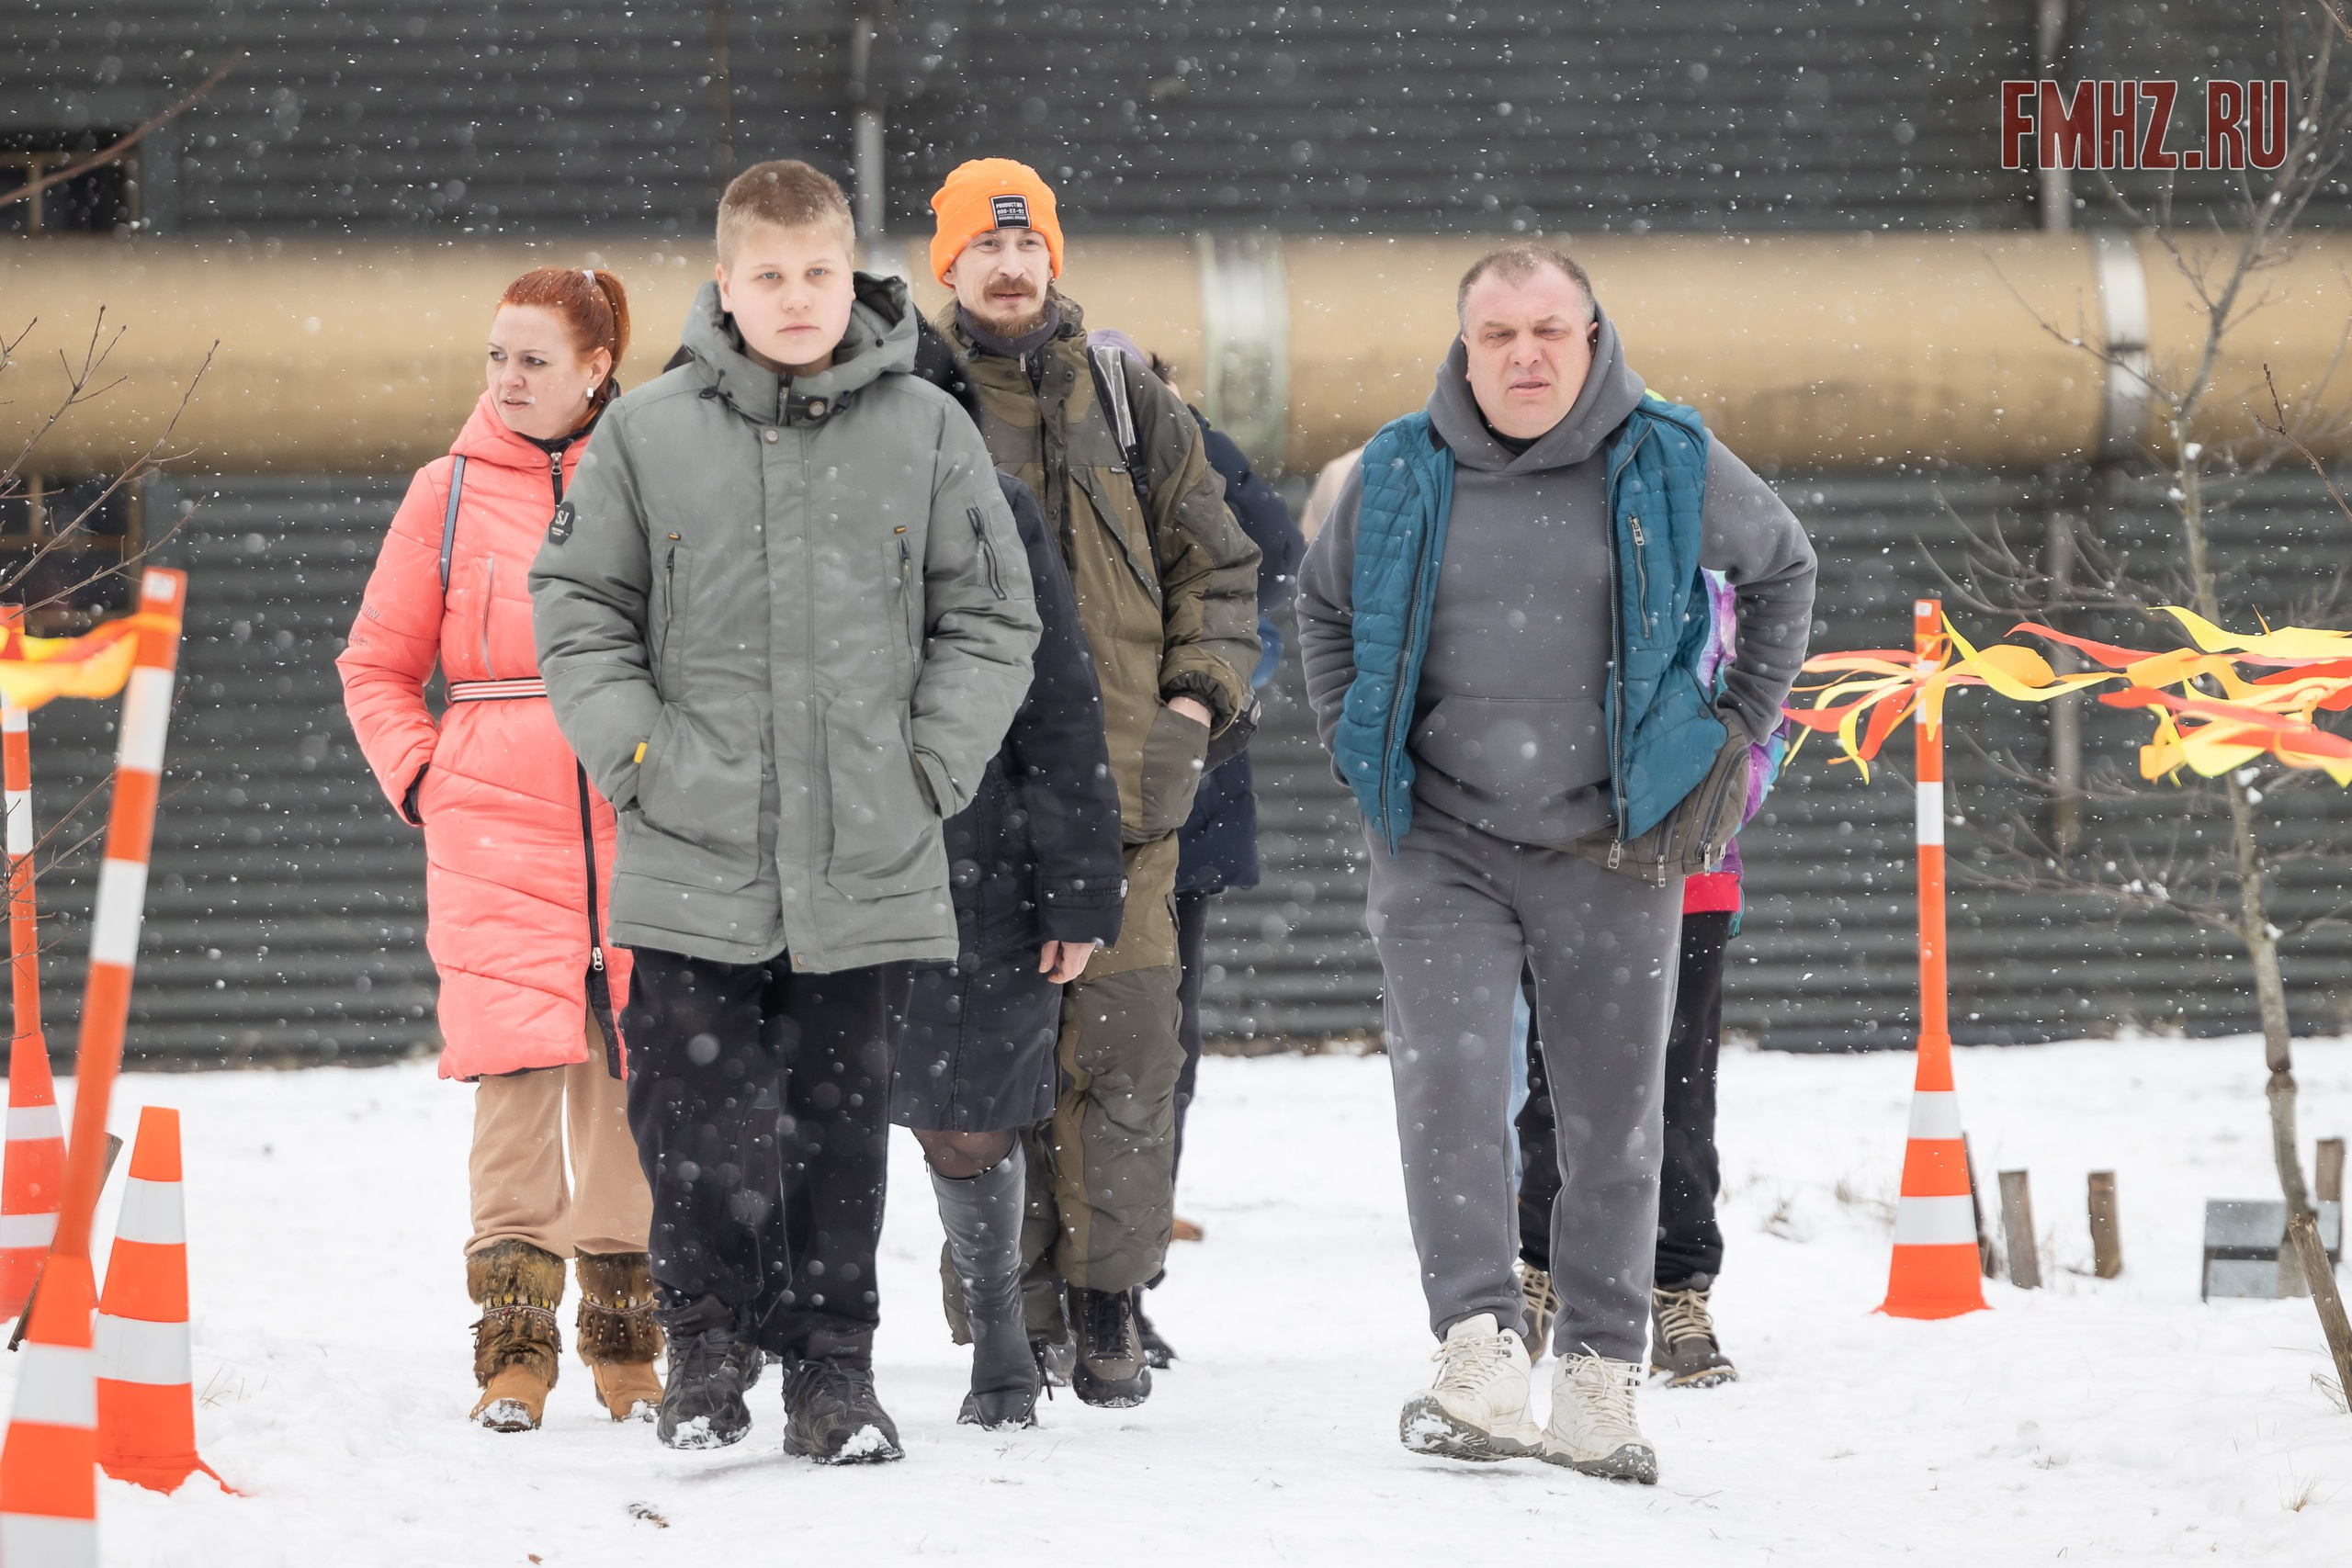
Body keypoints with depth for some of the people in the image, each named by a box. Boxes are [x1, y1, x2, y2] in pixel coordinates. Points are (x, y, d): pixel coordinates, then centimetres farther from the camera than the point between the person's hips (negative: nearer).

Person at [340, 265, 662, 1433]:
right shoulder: (450, 494, 6)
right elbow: (377, 664, 14)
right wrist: (418, 776, 2)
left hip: (635, 832, 1)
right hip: (494, 833, -1)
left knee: (623, 1077, 5)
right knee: (516, 1076, -10)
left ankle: (626, 1339, 16)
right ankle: (515, 1347, -9)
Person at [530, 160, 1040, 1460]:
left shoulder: (927, 432, 4)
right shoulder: (647, 432, 3)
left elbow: (992, 619, 10)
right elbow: (576, 605, 10)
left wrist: (931, 764, -1)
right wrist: (636, 751, -1)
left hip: (871, 867, 1)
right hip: (693, 868, 0)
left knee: (840, 1133, 5)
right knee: (701, 1133, -3)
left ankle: (831, 1365, 16)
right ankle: (708, 1337, 17)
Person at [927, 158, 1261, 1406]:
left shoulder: (1127, 403, 12)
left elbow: (1217, 563, 17)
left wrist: (1199, 698, 4)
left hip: (1121, 783, 1)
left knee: (1123, 1054, -3)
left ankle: (1105, 1305, 4)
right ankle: (1016, 1316, 5)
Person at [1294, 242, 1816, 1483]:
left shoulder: (1669, 465, -2)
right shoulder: (1400, 476, 1)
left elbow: (1782, 568, 16)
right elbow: (1324, 601, 21)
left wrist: (1741, 732, 10)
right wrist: (1353, 746, 12)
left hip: (1616, 847, 0)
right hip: (1441, 844, 0)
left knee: (1614, 1114, 4)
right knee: (1450, 1083, -16)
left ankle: (1600, 1379, 13)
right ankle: (1480, 1358, -21)